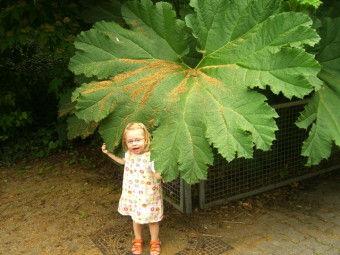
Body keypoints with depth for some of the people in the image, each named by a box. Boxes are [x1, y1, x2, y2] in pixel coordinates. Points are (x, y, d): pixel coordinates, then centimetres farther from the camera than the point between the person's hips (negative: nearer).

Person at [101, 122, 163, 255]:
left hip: (148, 196, -5)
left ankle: (154, 242, 40)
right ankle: (137, 240, 47)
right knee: (135, 218, 23)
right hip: (132, 195, 6)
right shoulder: (129, 154, -6)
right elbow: (123, 161, 20)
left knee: (152, 219, 15)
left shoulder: (151, 156, -27)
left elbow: (158, 176, -34)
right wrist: (108, 153, 16)